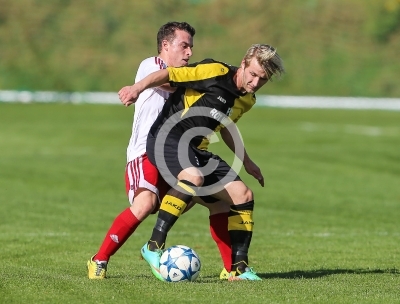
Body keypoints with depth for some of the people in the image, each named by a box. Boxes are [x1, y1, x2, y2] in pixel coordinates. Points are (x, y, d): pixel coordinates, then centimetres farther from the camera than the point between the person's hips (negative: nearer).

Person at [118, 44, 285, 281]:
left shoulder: (247, 100, 12)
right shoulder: (216, 72, -14)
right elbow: (167, 75, -14)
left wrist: (246, 162, 34)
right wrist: (138, 88, -29)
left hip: (196, 149, 8)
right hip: (167, 137, -8)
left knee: (243, 196, 0)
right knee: (193, 177, -37)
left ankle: (239, 268, 7)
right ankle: (154, 246, -30)